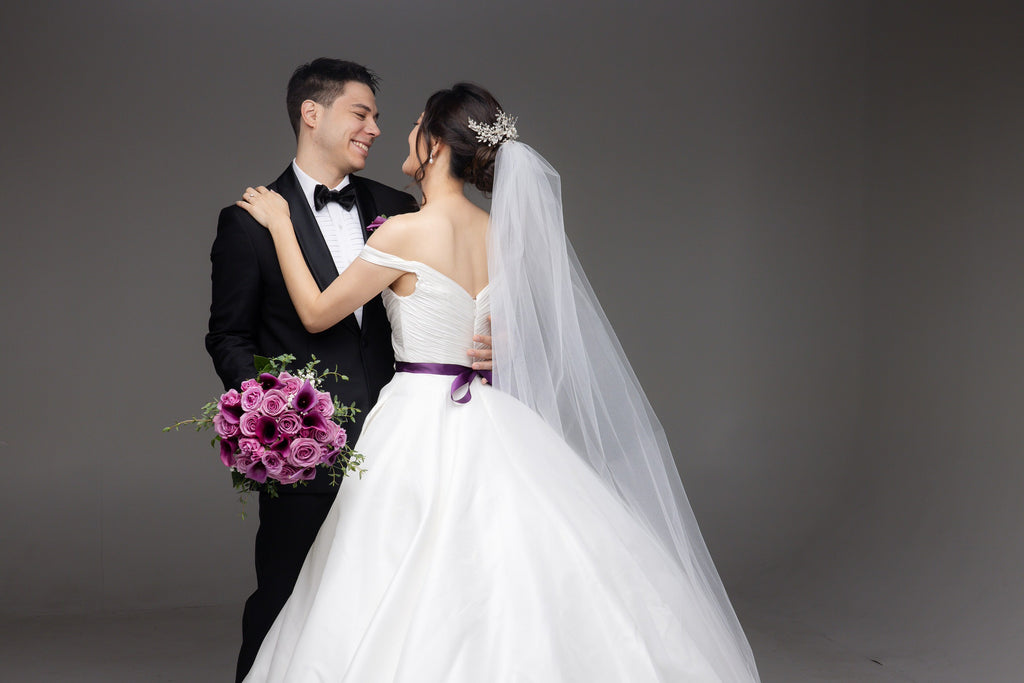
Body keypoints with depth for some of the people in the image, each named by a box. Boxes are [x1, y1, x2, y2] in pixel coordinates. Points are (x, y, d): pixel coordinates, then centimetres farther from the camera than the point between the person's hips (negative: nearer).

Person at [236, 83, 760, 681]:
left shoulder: (406, 232, -14)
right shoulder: (500, 233, 6)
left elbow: (316, 312, -5)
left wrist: (280, 226, 4)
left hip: (420, 425, -7)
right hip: (485, 424, 7)